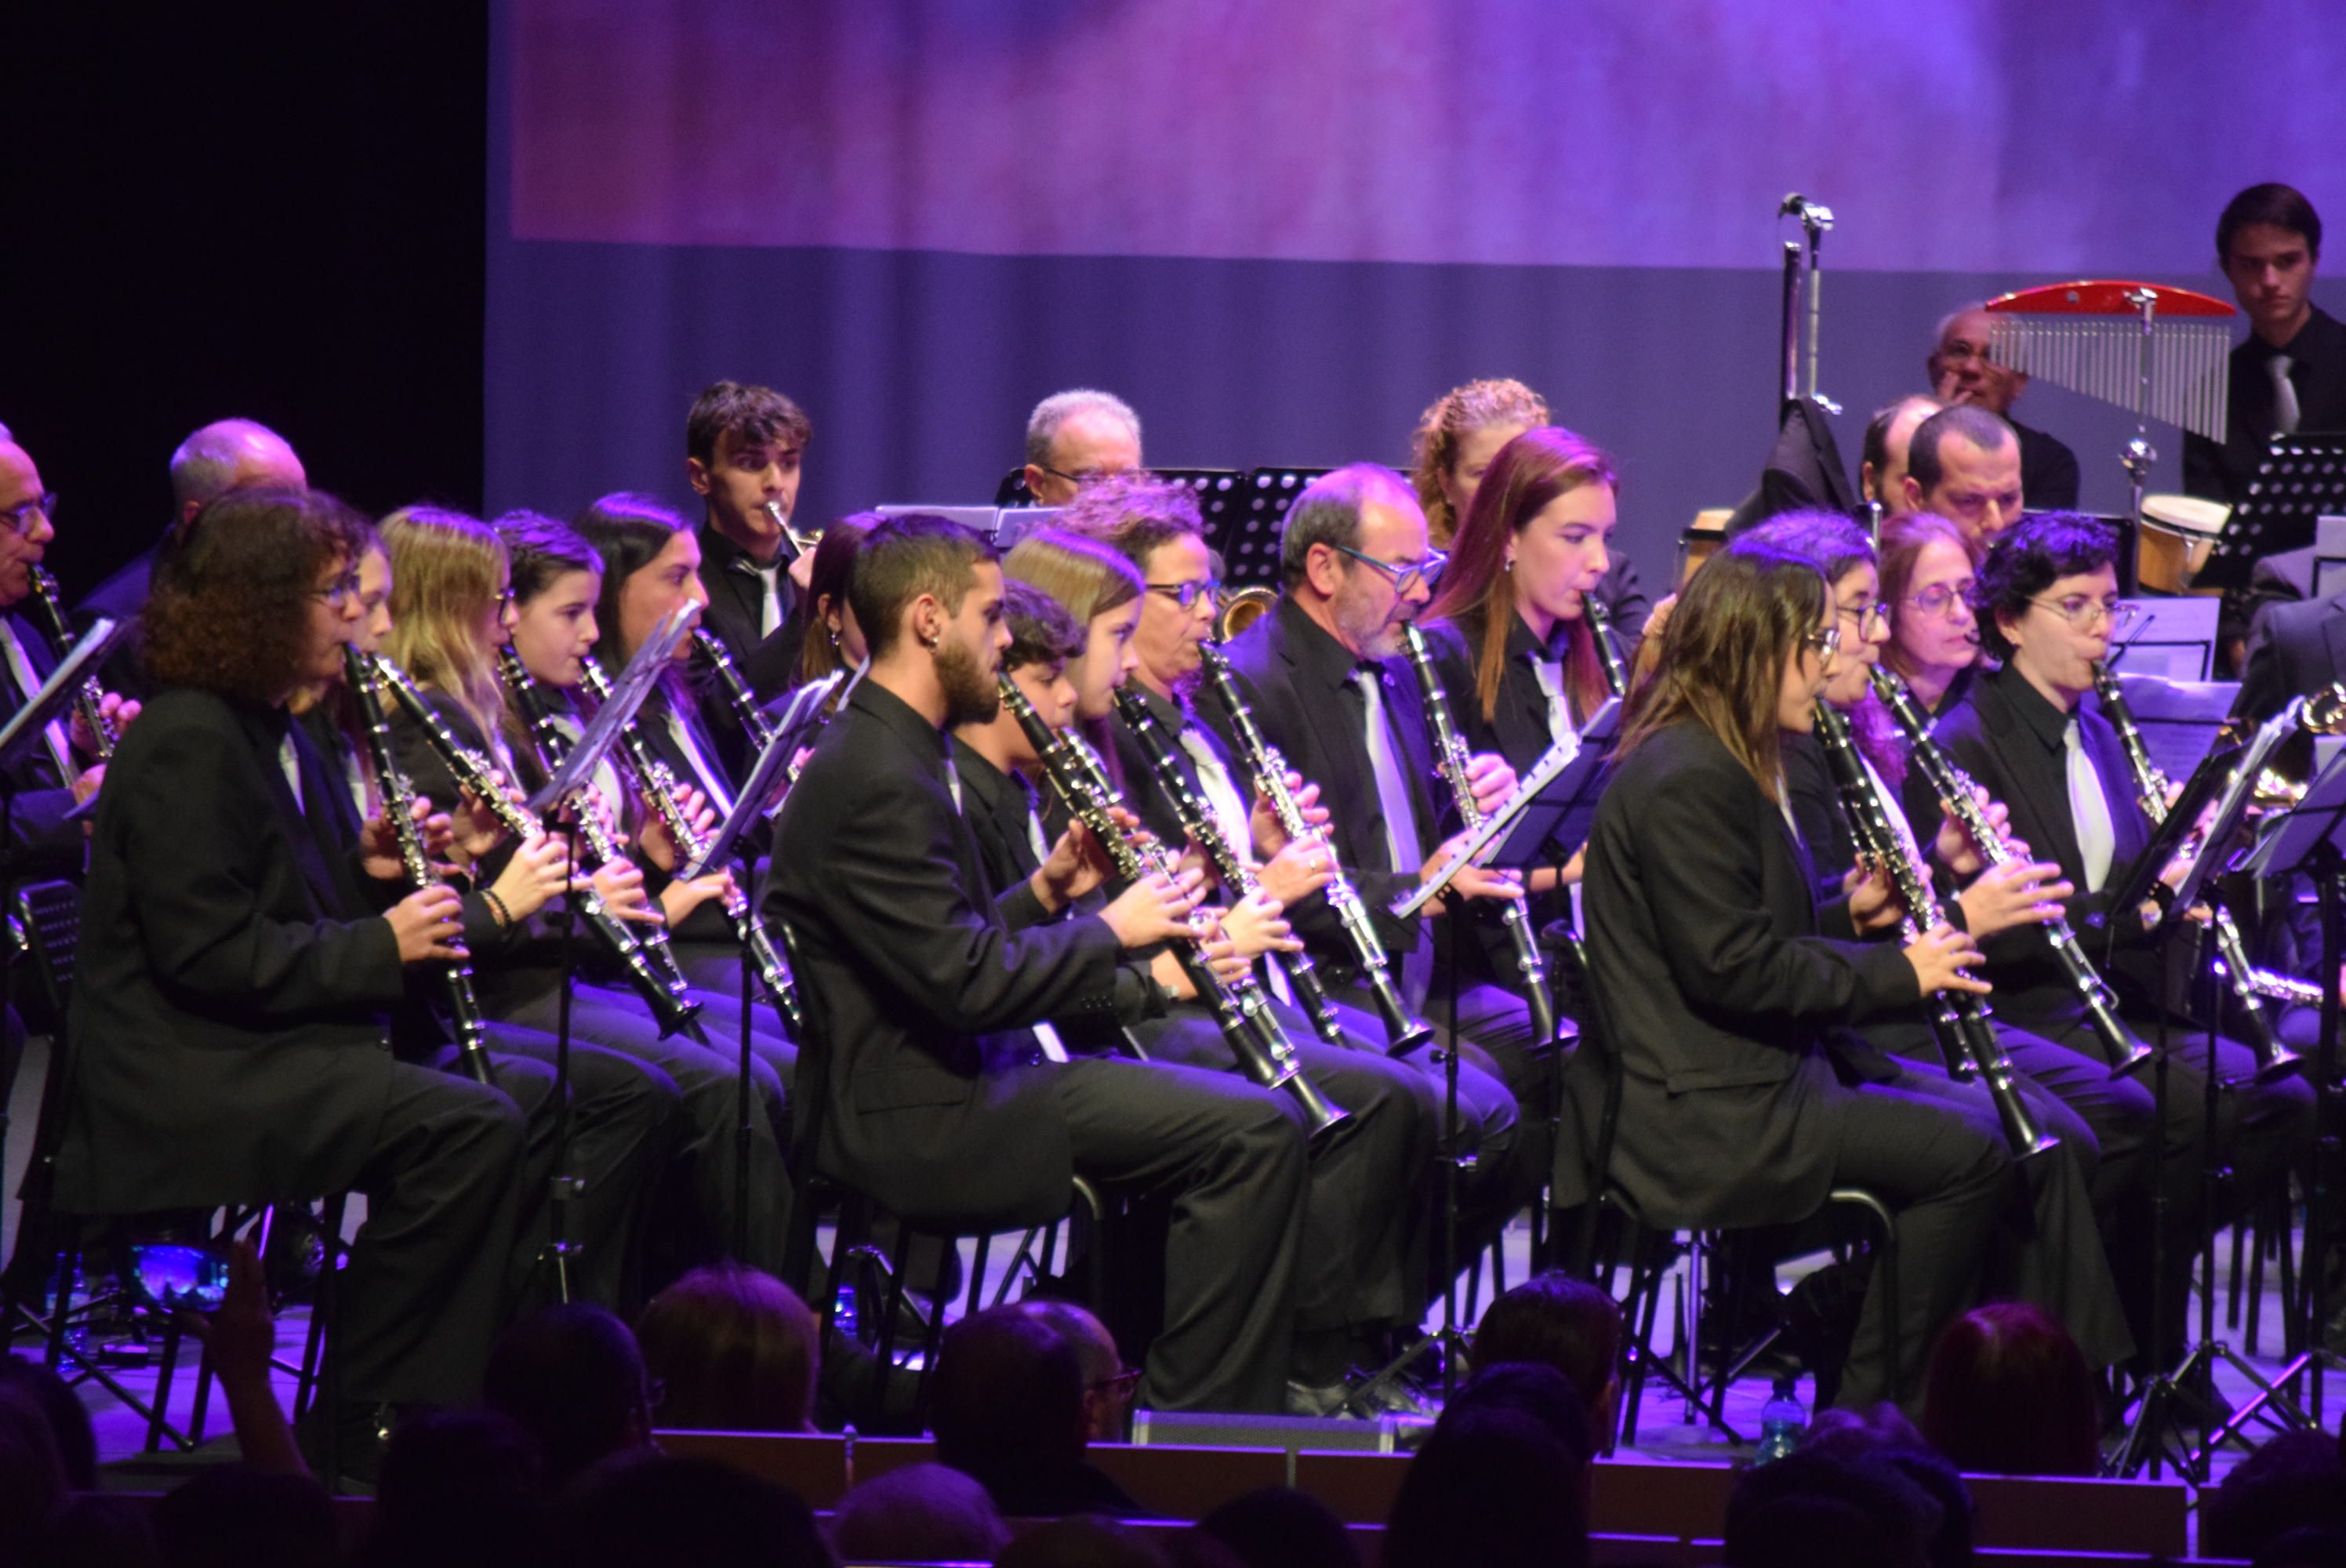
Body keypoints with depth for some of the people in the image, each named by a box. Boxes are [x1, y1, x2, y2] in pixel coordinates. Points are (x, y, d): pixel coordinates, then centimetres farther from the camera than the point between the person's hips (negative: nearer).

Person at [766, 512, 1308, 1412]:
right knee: (1254, 1132, -18)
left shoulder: (898, 751, 15)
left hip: (949, 1081, 11)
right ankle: (1203, 1425, -11)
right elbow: (970, 983, -24)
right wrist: (1108, 930, -10)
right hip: (921, 1122, -11)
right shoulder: (875, 782, -19)